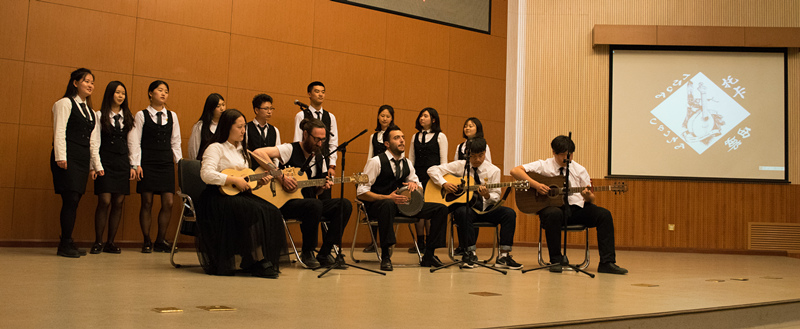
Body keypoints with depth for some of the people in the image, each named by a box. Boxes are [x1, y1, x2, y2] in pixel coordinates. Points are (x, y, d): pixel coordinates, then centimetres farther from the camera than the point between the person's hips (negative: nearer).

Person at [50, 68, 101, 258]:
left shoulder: (90, 111, 21)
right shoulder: (65, 103, 0)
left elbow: (93, 140, 21)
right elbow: (59, 132, -8)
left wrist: (95, 164, 17)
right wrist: (60, 157, -16)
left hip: (83, 160, 7)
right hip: (68, 158, -7)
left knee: (74, 201, 5)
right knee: (71, 199, -12)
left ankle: (68, 244, 9)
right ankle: (65, 245, -7)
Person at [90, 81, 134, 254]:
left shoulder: (128, 117, 14)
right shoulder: (100, 115, 3)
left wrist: (133, 166, 7)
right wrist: (97, 166, -9)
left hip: (122, 163, 4)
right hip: (106, 162, -4)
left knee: (118, 203, 1)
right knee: (104, 202, -10)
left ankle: (110, 242, 8)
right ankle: (98, 242, 0)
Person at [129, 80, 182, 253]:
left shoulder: (172, 116, 13)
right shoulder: (141, 115, 4)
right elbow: (134, 141, 1)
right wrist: (136, 164, -7)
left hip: (167, 164, 3)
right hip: (147, 164, -3)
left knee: (168, 203, -3)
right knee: (147, 203, -1)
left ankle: (161, 241, 9)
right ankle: (147, 241, 9)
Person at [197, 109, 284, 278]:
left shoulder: (242, 150, 22)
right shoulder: (215, 148, -5)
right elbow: (207, 175, -20)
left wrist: (258, 180, 5)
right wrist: (235, 180, -19)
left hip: (240, 195, 8)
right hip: (219, 197, -8)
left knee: (272, 212, -18)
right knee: (255, 212, -32)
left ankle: (265, 261, -16)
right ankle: (257, 261, -23)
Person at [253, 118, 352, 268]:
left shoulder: (320, 159, 12)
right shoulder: (290, 150, -8)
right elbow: (258, 153, -22)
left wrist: (322, 188, -8)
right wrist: (281, 177, -26)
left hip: (309, 202, 7)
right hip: (287, 203, -7)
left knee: (345, 204, -14)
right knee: (315, 205, -37)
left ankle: (324, 254, -14)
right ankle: (307, 253, -17)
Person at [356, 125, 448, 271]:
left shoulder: (407, 164, 11)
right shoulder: (376, 162, -9)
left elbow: (419, 191, 20)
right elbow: (361, 192, -14)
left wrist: (414, 184, -6)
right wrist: (388, 197, -25)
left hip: (402, 204, 7)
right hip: (378, 204, -7)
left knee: (441, 209, -6)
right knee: (388, 205, -45)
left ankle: (429, 255, -3)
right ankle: (385, 256, -37)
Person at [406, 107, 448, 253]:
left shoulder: (440, 136, 3)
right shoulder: (415, 137, 16)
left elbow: (443, 160, 1)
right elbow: (411, 158, 16)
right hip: (418, 175, 4)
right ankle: (420, 242, 8)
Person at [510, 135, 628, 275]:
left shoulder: (579, 170, 10)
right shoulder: (543, 166, 0)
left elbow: (591, 200, 12)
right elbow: (515, 171, -10)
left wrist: (588, 196, -14)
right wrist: (535, 185, -21)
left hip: (576, 208, 4)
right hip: (552, 206, -4)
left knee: (604, 214, -18)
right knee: (554, 214, -39)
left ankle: (607, 263, -17)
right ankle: (556, 261, -25)